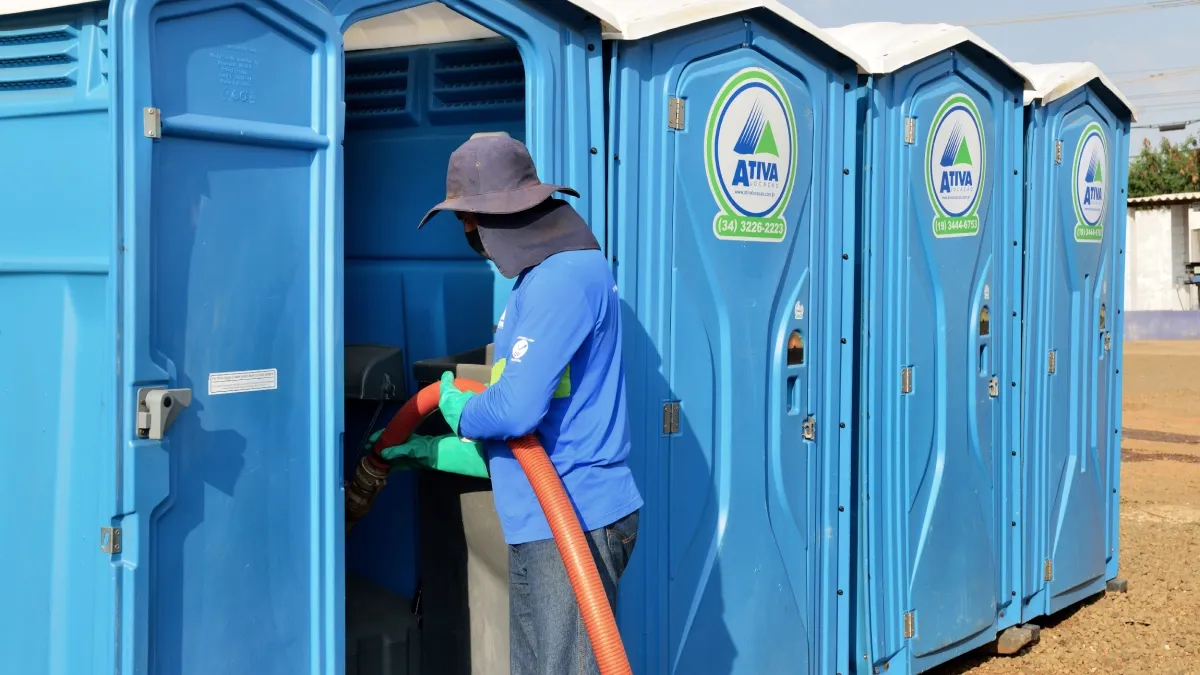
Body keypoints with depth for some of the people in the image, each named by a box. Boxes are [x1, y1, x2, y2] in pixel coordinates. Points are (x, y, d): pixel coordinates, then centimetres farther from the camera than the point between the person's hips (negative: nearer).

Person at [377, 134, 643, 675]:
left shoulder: (564, 278, -16)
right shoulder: (542, 279, 17)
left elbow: (517, 408, -24)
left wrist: (459, 411, -3)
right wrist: (434, 451, 24)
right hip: (540, 525, 10)